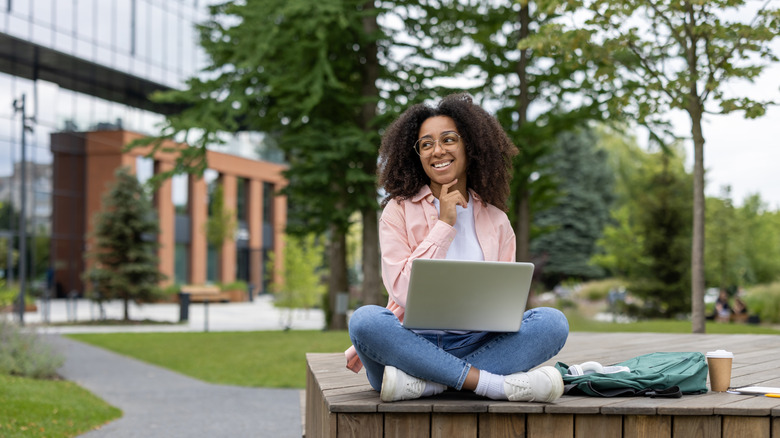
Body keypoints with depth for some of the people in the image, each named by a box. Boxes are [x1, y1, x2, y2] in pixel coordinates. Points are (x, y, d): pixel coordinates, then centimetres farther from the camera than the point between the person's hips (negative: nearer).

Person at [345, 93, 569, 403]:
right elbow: (403, 292, -6)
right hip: (413, 341, -2)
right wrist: (444, 224, -6)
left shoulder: (496, 220, 14)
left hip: (475, 346, 3)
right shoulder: (399, 211, 6)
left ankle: (422, 383, -32)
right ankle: (497, 384, -33)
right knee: (364, 319, -34)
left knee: (553, 322, -22)